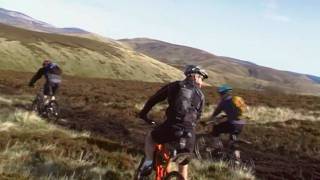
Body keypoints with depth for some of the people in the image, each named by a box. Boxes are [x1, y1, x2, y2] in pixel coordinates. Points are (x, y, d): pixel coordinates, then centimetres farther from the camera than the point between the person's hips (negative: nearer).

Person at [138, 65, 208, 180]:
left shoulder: (174, 86, 14)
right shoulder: (200, 95, 17)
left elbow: (154, 99, 16)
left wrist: (143, 113, 28)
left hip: (171, 127, -1)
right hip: (189, 132, 2)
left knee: (150, 138, 29)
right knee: (183, 165, 19)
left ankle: (148, 162, 10)